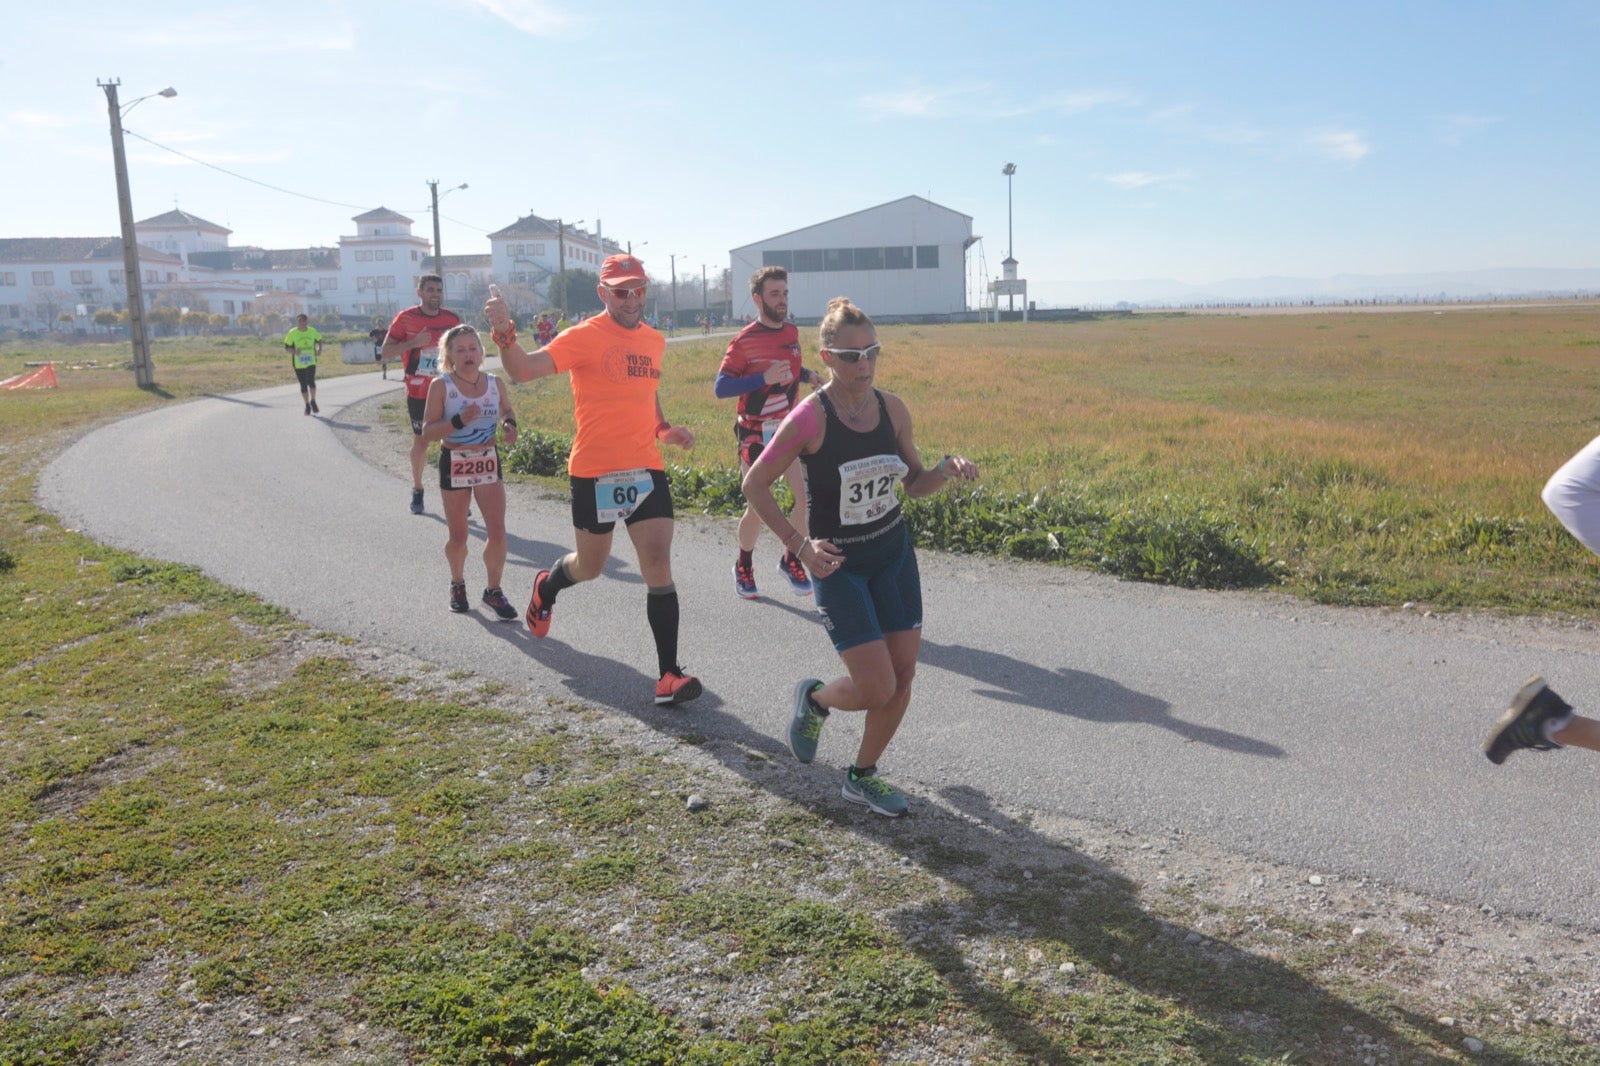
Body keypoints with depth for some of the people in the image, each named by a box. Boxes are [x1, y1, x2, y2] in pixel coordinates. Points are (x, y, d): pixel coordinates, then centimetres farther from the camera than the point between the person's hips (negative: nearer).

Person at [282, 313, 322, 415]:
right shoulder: (292, 333, -5)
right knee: (303, 385, 7)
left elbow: (319, 340, 19)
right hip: (298, 363, 0)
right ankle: (307, 405, 22)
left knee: (311, 382, -17)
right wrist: (294, 351, -22)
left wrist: (319, 349, -1)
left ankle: (313, 402, 6)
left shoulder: (312, 331, 0)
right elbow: (286, 347, -1)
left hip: (311, 362, 0)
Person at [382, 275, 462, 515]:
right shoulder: (405, 318, -5)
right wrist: (412, 343, -19)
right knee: (420, 441, 9)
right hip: (418, 393, -1)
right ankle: (417, 490, 28)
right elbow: (386, 352, -4)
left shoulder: (452, 319, 2)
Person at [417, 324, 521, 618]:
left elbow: (507, 410, 19)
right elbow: (427, 431, -12)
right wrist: (458, 421, -27)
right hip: (454, 464, -2)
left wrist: (510, 424, -4)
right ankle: (457, 584, 36)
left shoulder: (495, 383, -1)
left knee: (497, 532, -6)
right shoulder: (440, 386, -10)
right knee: (458, 536, 10)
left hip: (488, 462, 2)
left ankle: (493, 590, 12)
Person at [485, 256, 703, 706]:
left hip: (646, 469, 4)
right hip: (594, 471, -4)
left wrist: (665, 429, 10)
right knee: (590, 567, 13)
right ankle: (546, 586, 50)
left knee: (658, 564, -7)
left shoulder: (654, 340, 11)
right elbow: (523, 370, -18)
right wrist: (503, 332, -36)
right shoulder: (585, 336, -9)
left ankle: (669, 675, -2)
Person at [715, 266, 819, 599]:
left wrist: (808, 375, 1)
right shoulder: (743, 341, -13)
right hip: (755, 433, -5)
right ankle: (744, 566, 24)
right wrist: (764, 378, -28)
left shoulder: (792, 333, 6)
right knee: (757, 507, -1)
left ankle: (791, 560, 14)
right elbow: (721, 387, -17)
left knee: (807, 496, -8)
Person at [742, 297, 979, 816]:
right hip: (838, 563, -5)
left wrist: (947, 470, -13)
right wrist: (799, 544, -18)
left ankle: (862, 775, 26)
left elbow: (915, 482, 9)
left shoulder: (892, 408, -2)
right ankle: (815, 699, 25)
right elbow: (755, 484, -11)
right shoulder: (810, 417, -18)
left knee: (903, 675, 4)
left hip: (894, 552, 5)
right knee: (878, 688, -9)